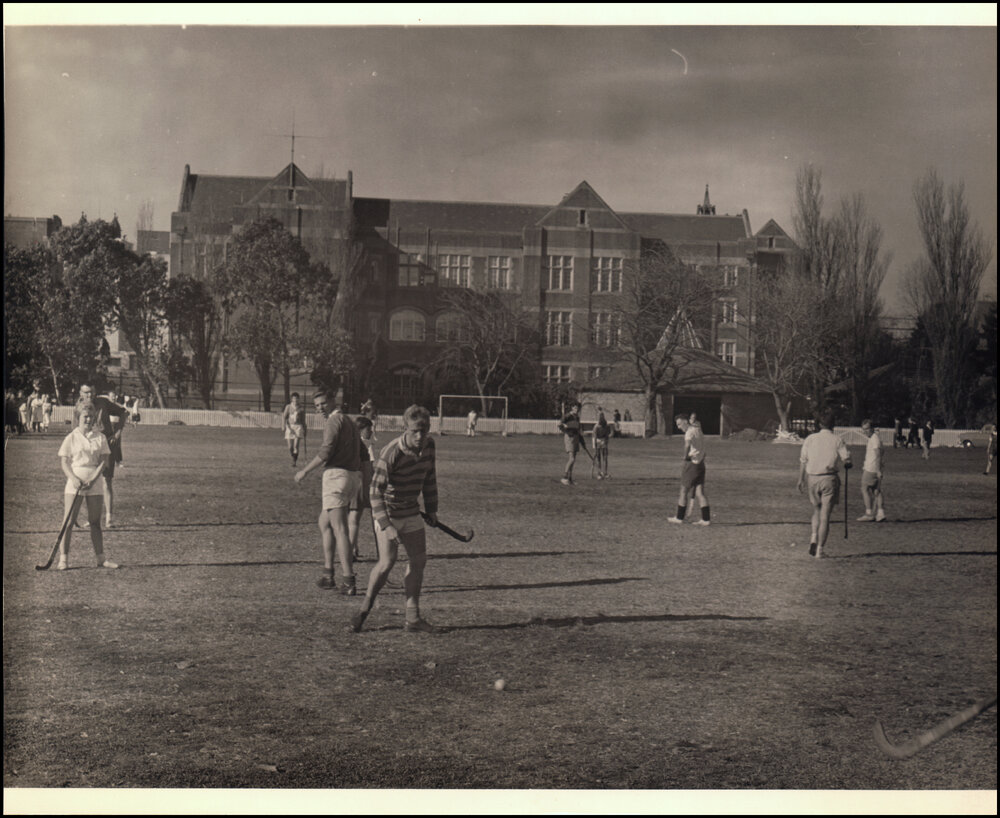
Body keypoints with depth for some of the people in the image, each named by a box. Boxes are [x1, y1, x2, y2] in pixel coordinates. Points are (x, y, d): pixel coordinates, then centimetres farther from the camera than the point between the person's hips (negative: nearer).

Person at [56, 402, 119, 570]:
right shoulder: (71, 438, 2)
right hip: (74, 484, -2)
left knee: (95, 522, 8)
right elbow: (64, 462, -1)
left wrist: (93, 479, -12)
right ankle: (63, 558, -2)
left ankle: (100, 558, 15)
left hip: (94, 485, 2)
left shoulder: (100, 437, 7)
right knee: (68, 522, -5)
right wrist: (74, 478, -18)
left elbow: (104, 461, 2)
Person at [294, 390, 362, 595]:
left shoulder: (335, 420, -8)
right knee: (324, 523, 20)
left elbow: (325, 452, -17)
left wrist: (305, 471, -8)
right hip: (353, 476, 10)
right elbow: (359, 453, 20)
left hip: (337, 475, -10)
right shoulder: (348, 421, 21)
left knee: (339, 530, -10)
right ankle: (328, 574, 20)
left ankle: (349, 582, -13)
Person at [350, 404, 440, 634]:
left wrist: (431, 508, 14)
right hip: (387, 512, -7)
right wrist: (386, 525, -30)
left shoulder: (429, 445, -4)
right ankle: (365, 608, 7)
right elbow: (376, 490, -23)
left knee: (419, 561, 5)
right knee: (387, 562, -16)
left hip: (412, 512, 7)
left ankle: (413, 618, 14)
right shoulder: (390, 454, -26)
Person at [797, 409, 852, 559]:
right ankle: (820, 549, -1)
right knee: (825, 515, 1)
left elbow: (803, 460, 4)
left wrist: (801, 479, 12)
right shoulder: (836, 440, -3)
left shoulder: (810, 439, 3)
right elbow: (846, 459, -6)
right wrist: (847, 464, 17)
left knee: (816, 510, 21)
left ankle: (814, 537, -1)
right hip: (829, 479, -2)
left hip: (813, 478, 2)